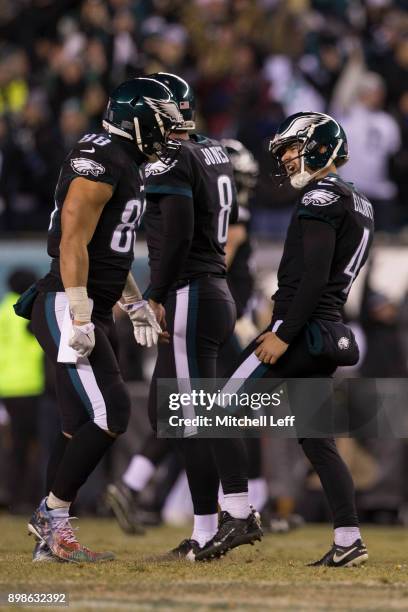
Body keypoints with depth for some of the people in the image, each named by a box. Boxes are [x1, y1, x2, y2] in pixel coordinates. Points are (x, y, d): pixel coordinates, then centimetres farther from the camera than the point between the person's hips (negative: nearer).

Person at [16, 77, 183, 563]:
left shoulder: (125, 166, 18)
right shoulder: (101, 161, -14)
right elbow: (73, 240, -20)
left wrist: (136, 305, 30)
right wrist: (79, 316, -24)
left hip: (93, 313, 10)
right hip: (67, 308, -10)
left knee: (84, 424, 9)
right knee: (109, 414, -16)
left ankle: (51, 538, 13)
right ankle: (53, 515, -6)